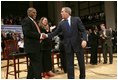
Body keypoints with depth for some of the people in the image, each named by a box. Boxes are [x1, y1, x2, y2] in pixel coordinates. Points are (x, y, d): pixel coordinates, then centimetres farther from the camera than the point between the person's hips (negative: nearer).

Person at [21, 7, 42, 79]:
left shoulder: (33, 21, 20)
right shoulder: (26, 21, -9)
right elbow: (27, 32, -22)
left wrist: (41, 35, 5)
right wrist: (39, 35, -21)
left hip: (36, 47, 10)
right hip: (32, 47, -10)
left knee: (33, 64, 17)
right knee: (37, 64, -9)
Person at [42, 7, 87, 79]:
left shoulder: (76, 19, 0)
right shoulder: (61, 23, 8)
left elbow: (83, 30, -4)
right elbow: (55, 32, 6)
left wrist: (84, 39, -18)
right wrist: (47, 35, -8)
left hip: (78, 44, -2)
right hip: (68, 45, 2)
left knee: (81, 62, 9)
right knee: (69, 64, 6)